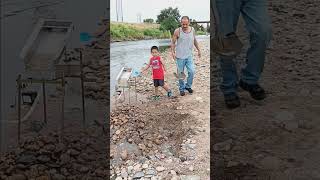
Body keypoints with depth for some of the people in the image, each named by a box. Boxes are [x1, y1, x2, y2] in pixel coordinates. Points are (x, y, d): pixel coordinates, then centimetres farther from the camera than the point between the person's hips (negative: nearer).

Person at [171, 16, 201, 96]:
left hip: (189, 55, 3)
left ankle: (188, 86, 20)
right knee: (181, 74, 5)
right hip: (180, 56, -3)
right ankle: (182, 89, 22)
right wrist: (173, 52, -15)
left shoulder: (192, 30, 2)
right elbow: (173, 42, -3)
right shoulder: (177, 31, -10)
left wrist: (198, 50, 19)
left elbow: (195, 40, 16)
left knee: (192, 71, -3)